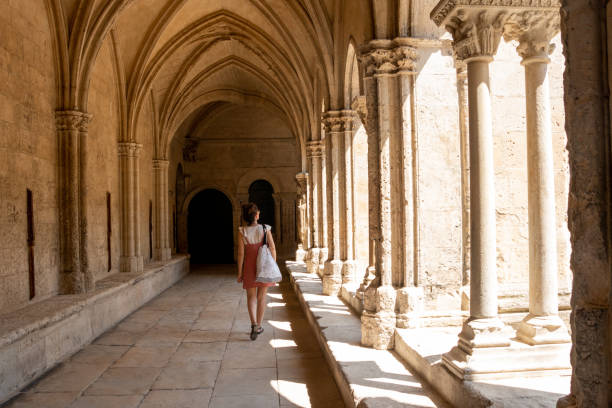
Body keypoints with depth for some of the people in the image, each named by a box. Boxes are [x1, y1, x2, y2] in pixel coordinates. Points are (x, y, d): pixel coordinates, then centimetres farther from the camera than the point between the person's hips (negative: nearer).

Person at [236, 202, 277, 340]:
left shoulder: (242, 231, -8)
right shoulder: (265, 229, -8)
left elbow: (241, 253, -8)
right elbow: (273, 249, -7)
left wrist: (239, 272, -1)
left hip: (249, 267, 0)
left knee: (251, 297, 11)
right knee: (261, 296, 14)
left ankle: (254, 324, -9)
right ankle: (259, 326, 21)